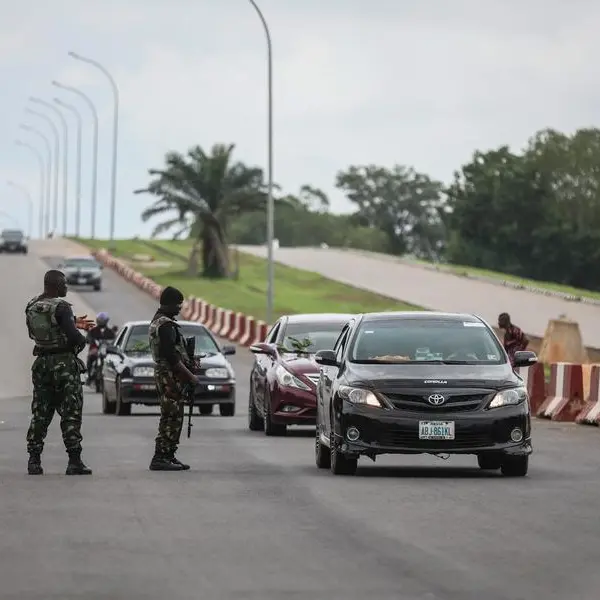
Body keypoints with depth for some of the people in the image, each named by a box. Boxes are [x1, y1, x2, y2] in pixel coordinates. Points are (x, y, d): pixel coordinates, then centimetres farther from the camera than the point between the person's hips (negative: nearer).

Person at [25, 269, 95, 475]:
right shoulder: (61, 307, -16)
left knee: (40, 414, 12)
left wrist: (73, 323, 19)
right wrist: (82, 340, -2)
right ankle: (74, 461, -4)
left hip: (41, 364, 6)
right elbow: (72, 336, -26)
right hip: (64, 364, -6)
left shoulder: (32, 306, 7)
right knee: (71, 414, -2)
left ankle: (34, 460, 9)